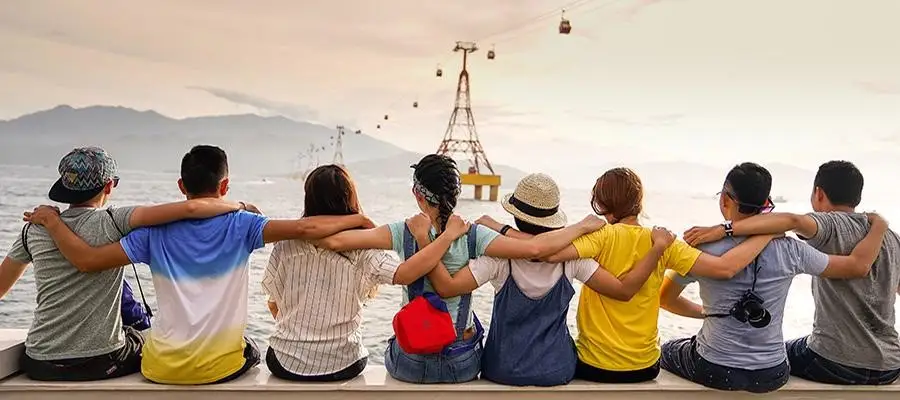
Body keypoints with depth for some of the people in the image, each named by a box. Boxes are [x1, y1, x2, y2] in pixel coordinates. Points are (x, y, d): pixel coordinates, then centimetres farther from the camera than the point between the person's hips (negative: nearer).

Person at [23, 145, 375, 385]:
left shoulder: (156, 232, -7)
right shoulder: (239, 225, -12)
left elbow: (88, 260, -7)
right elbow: (303, 228, -21)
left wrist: (51, 221, 8)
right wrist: (357, 220, -9)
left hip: (162, 368, 2)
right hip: (221, 366, -1)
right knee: (251, 352, 34)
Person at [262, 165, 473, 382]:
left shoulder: (286, 245, -11)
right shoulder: (361, 250, -17)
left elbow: (274, 304, 1)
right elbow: (404, 274, -32)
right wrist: (449, 234, -21)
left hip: (286, 363, 1)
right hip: (341, 367, -1)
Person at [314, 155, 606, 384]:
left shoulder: (404, 232, -17)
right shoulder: (473, 235, -17)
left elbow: (334, 241, -23)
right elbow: (534, 248, -26)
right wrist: (582, 227, -12)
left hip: (410, 364, -1)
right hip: (463, 365, 1)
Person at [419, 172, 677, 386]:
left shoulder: (501, 256, -22)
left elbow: (447, 287, -30)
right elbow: (624, 290, -16)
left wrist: (423, 238, -26)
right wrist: (658, 247, -10)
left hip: (504, 370, -1)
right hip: (557, 370, 2)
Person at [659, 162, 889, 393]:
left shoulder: (703, 249, -18)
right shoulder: (789, 251, -13)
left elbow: (664, 299, -5)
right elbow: (859, 265, -1)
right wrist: (879, 225, 16)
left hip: (714, 373, -3)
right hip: (771, 376, 3)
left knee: (667, 351, 30)